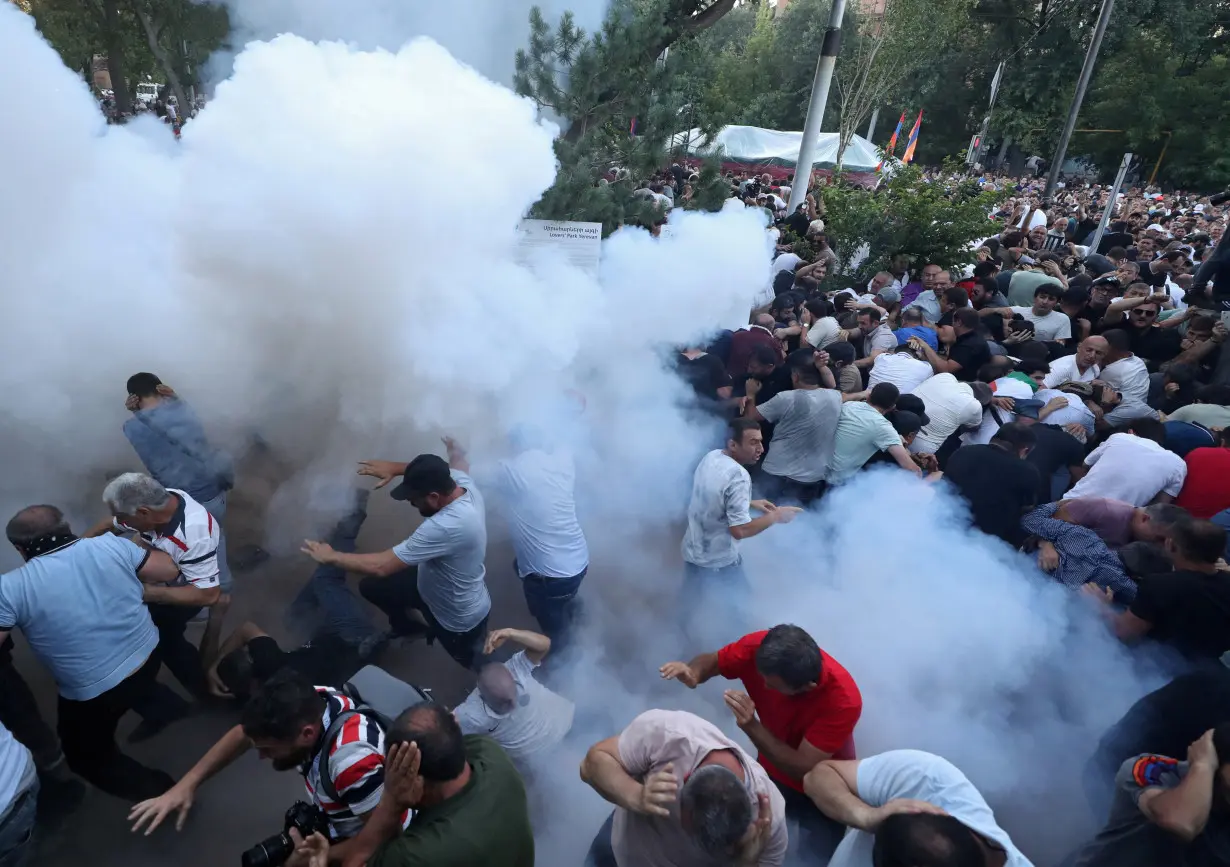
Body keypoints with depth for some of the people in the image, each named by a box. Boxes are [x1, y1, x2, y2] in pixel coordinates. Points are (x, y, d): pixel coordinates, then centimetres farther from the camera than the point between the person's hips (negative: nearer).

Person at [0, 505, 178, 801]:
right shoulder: (111, 544, -11)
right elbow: (169, 570, -1)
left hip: (95, 693, -4)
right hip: (149, 657, 4)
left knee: (86, 755, 22)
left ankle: (164, 794, 21)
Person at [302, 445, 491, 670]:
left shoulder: (446, 527, -43)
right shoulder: (462, 482, -19)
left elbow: (381, 566, -38)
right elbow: (457, 462, 7)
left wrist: (331, 556, -21)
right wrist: (395, 468, -4)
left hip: (461, 620, -8)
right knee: (371, 586, 17)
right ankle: (405, 626, 43)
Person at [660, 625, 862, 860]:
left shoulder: (843, 699, -35)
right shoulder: (757, 648, -28)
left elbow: (804, 770, -30)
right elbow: (711, 661, -10)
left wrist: (751, 726, -42)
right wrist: (692, 671, -33)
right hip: (772, 770, 3)